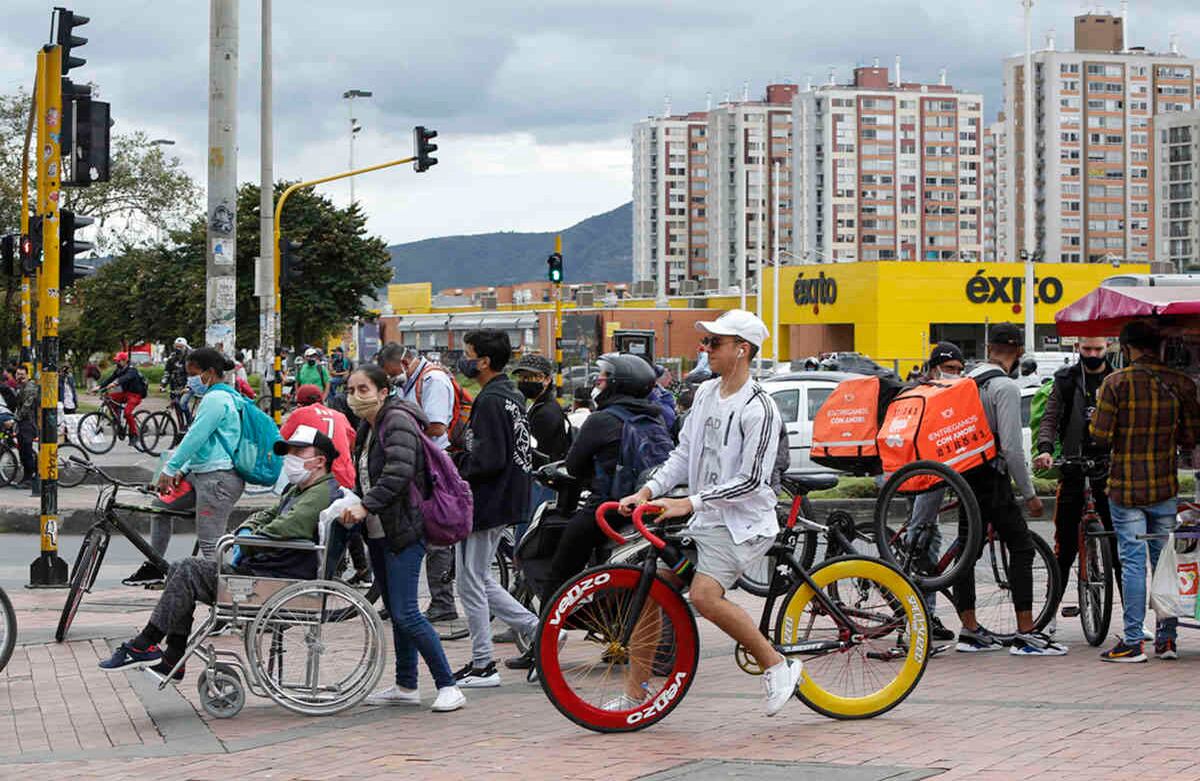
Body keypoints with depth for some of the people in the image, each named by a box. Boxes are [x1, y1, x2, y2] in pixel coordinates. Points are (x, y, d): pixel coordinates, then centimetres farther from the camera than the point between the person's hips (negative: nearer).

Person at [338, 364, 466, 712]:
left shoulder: (398, 422, -14)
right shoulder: (367, 429, 16)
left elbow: (399, 473, -26)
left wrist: (365, 506, -30)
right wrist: (356, 509, 8)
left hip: (404, 531, -9)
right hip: (378, 533, 9)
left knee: (405, 613, -13)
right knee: (395, 612, 13)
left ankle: (448, 686, -8)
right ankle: (406, 687, 21)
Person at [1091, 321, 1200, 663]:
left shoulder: (1116, 382, -10)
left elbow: (1100, 436, -11)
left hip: (1125, 488, -3)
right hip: (1166, 487, 3)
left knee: (1133, 563, -1)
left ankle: (1132, 642, -1)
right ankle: (1167, 638, 15)